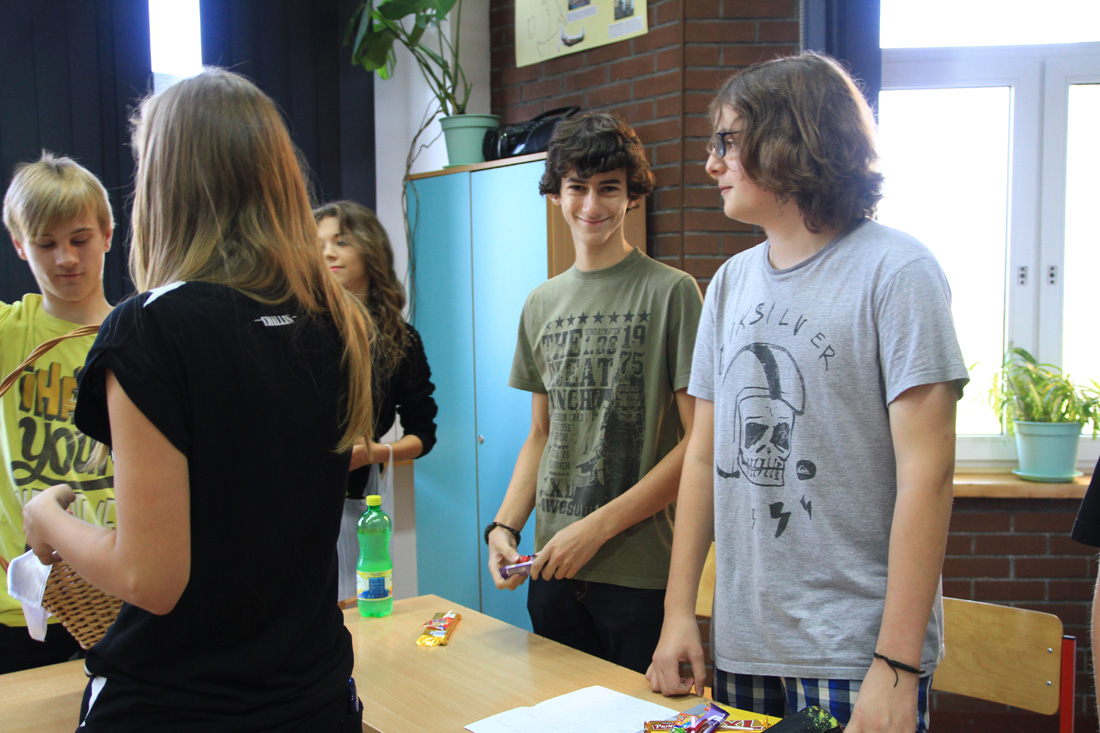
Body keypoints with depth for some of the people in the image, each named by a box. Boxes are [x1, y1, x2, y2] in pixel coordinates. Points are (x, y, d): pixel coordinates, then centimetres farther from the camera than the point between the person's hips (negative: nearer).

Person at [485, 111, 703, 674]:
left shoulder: (671, 293, -7)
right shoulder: (542, 303, 11)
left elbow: (697, 442, -11)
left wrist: (597, 527, -14)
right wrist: (505, 524, 2)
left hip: (641, 574, -5)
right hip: (553, 568, 5)